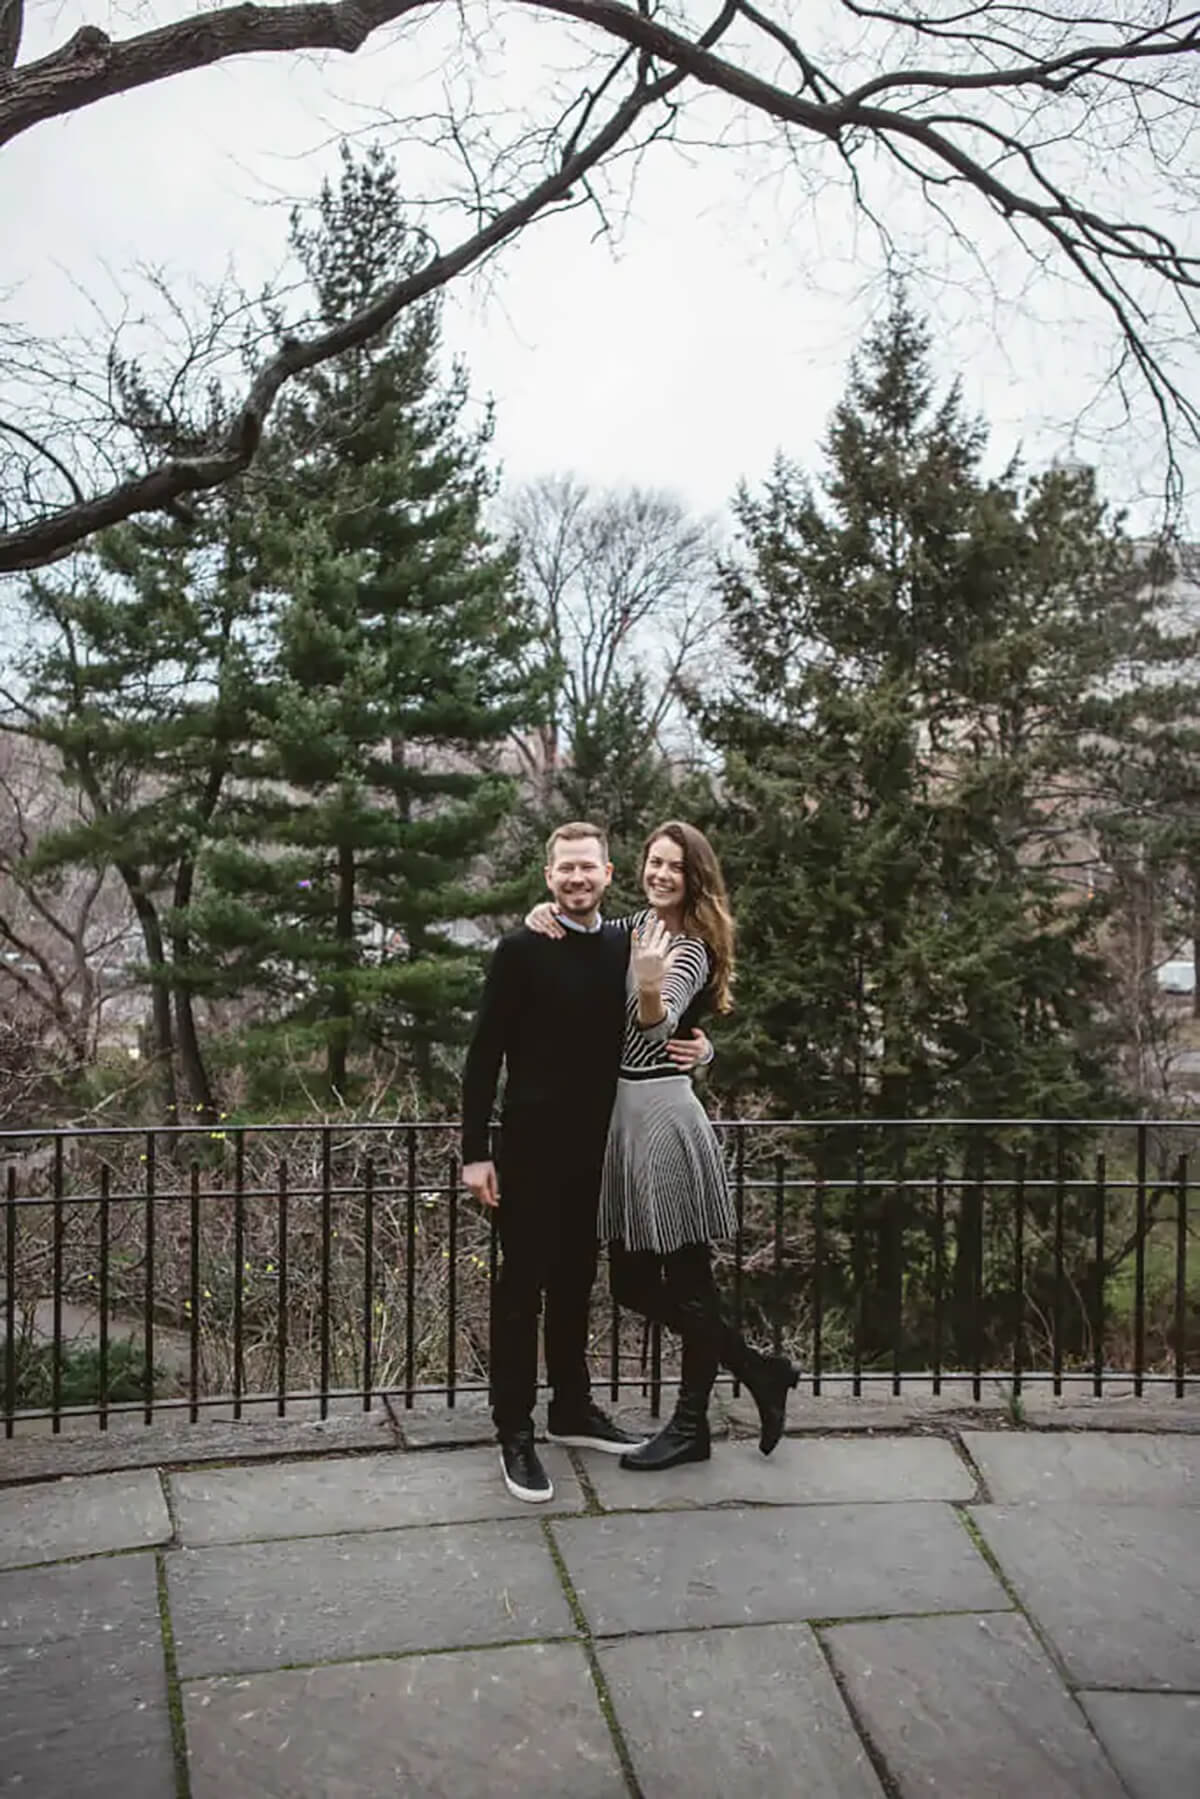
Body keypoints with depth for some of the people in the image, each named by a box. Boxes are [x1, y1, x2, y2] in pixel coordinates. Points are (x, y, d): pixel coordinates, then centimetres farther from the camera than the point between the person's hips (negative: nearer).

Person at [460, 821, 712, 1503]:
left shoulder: (629, 948, 4)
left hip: (596, 1145, 5)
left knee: (575, 1281, 17)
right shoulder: (522, 950, -8)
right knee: (522, 1286, 3)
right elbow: (485, 1055, -8)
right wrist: (476, 1152, -12)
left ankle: (572, 1409, 32)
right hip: (531, 1145, -5)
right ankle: (516, 1433, 14)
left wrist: (698, 1047, -6)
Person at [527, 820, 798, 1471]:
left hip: (662, 1112, -8)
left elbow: (658, 1026, -26)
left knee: (686, 1280, 2)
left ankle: (690, 1427, 18)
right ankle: (758, 1369, 24)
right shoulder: (636, 925, 12)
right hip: (622, 1108, 8)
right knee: (633, 1283, 11)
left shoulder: (689, 948, -10)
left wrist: (651, 989, -48)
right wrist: (545, 920, -2)